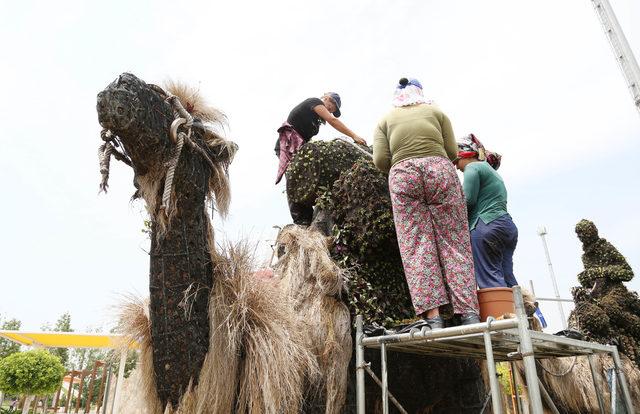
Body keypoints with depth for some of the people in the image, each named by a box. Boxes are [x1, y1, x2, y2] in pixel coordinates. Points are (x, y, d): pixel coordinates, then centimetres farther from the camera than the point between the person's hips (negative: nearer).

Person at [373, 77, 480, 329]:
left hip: (403, 176, 0)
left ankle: (432, 316, -10)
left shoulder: (386, 120, 18)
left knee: (416, 246, -3)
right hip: (440, 170, 1)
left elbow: (380, 160, 5)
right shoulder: (435, 111, 18)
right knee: (454, 243, 0)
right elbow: (452, 152, 11)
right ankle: (469, 312, -3)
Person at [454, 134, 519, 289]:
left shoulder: (472, 168, 1)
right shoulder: (492, 170, 29)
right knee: (507, 279, 5)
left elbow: (468, 201, -10)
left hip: (487, 225, -9)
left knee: (490, 280, -13)